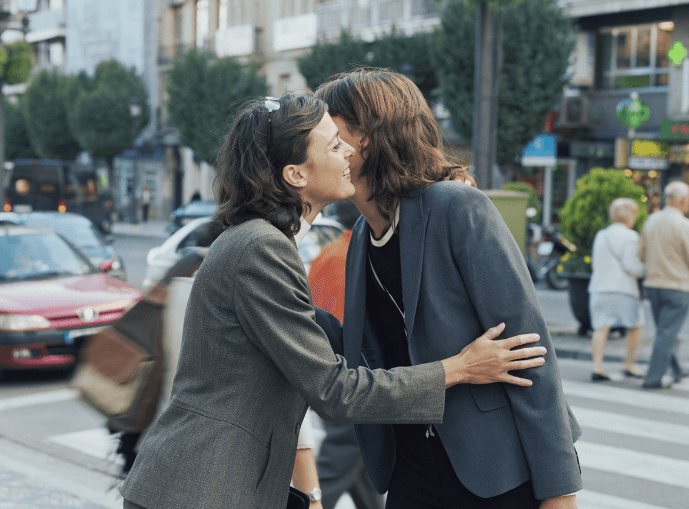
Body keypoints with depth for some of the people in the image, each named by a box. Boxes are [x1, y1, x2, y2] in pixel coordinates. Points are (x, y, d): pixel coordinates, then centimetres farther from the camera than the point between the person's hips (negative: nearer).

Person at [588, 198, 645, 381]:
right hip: (622, 289, -5)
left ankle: (597, 367, -12)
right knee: (635, 325, 12)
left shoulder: (600, 235, 15)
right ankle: (629, 365, 15)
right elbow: (630, 265, -14)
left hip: (599, 288, 6)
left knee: (601, 327, -1)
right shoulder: (629, 236, -7)